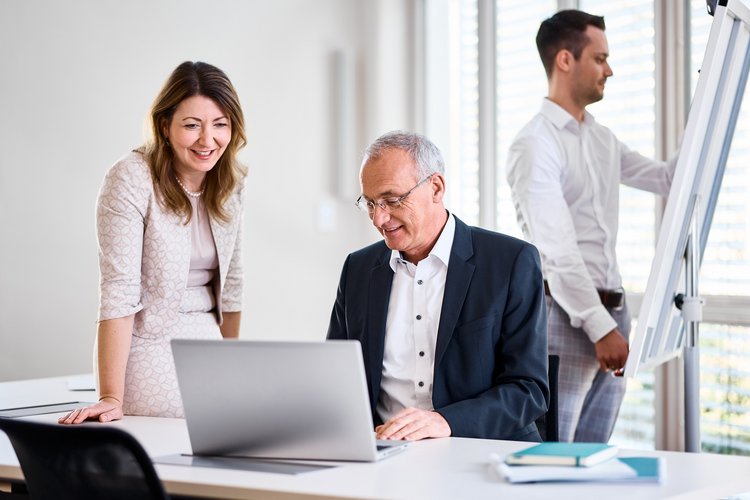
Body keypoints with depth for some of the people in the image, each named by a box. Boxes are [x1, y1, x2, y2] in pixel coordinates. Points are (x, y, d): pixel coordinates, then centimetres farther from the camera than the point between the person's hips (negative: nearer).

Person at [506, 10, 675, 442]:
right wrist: (599, 326, -21)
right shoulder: (536, 144, -11)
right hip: (565, 315, -8)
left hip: (611, 310, 8)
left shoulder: (603, 140, 15)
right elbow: (556, 249, -18)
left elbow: (668, 179, 26)